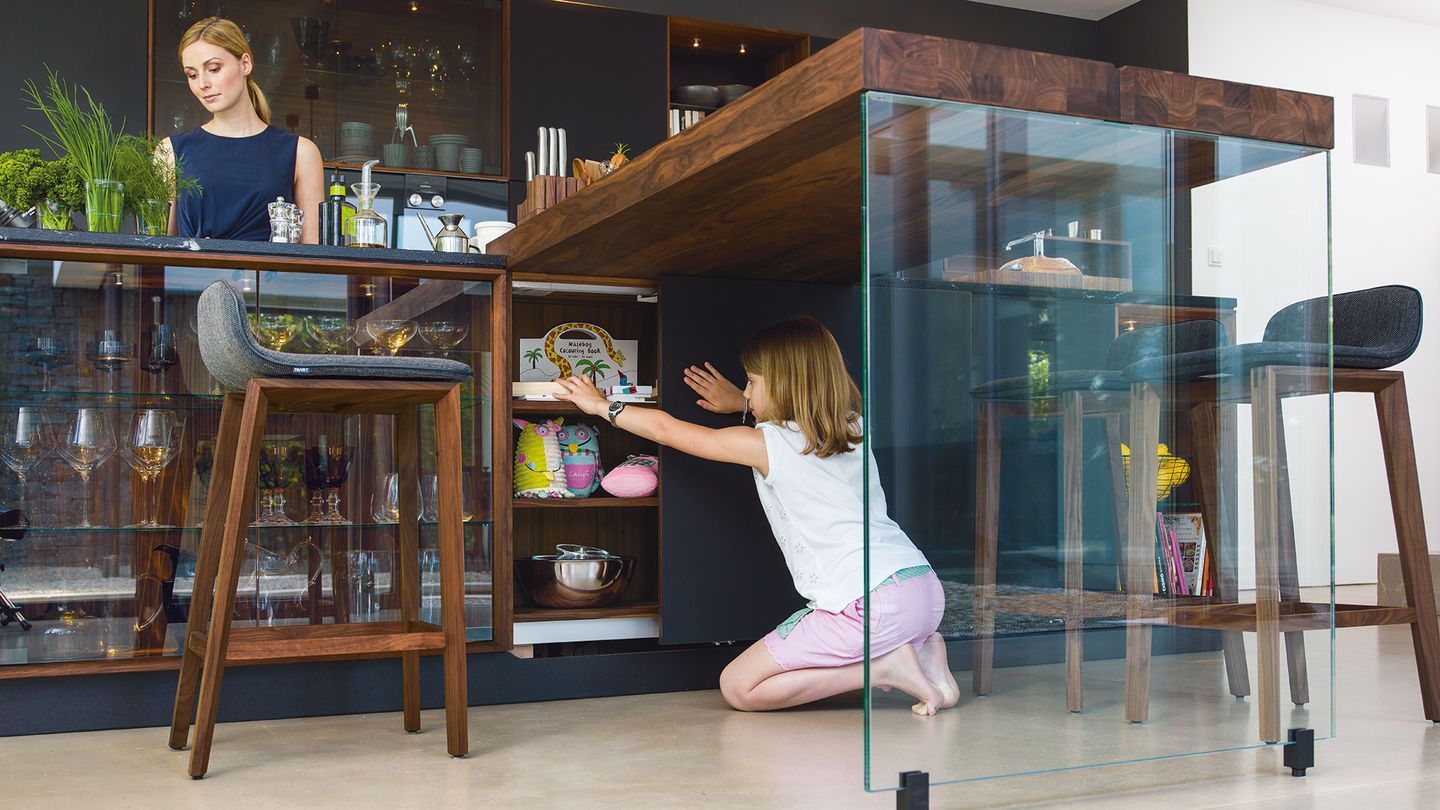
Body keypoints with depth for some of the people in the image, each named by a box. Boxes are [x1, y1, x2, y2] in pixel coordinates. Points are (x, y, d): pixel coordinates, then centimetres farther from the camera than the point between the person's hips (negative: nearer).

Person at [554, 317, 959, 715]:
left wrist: (603, 405, 23)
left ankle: (885, 668, -7)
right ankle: (918, 648, 9)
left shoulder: (766, 444, -3)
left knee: (738, 688, 1)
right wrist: (740, 403, 45)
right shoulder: (853, 429, 15)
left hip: (869, 605, -8)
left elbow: (667, 429, 9)